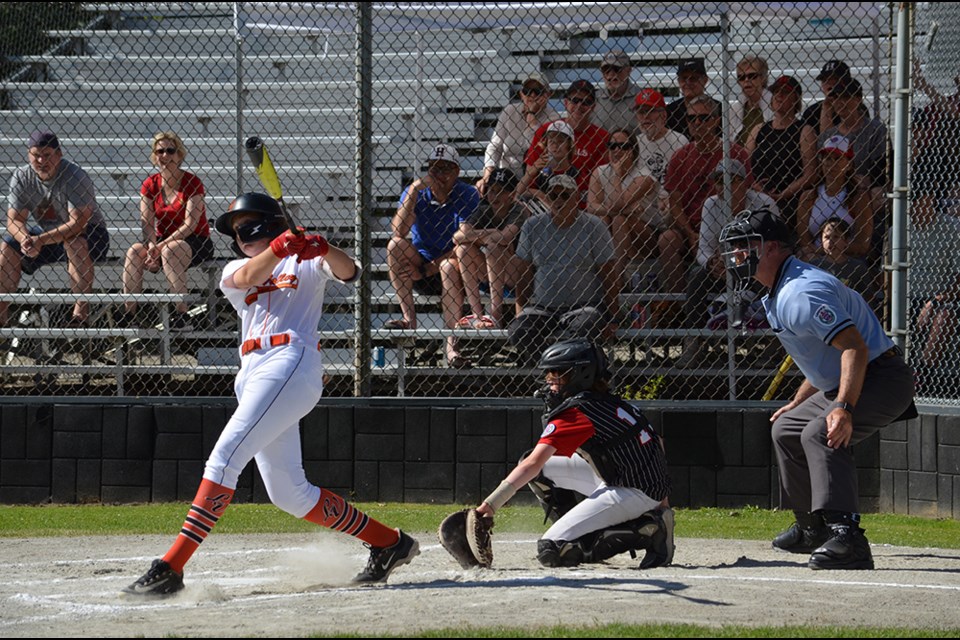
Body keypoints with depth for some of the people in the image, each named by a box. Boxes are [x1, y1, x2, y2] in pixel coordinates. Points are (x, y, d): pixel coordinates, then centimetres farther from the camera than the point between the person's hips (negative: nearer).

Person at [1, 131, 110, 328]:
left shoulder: (74, 177, -24)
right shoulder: (21, 178, -8)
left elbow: (78, 223, -31)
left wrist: (40, 240, -40)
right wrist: (26, 240, -35)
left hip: (91, 235, -5)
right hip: (45, 234, 5)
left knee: (75, 242, -39)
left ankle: (81, 311, -34)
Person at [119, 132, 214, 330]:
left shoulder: (192, 183, -9)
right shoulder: (150, 185, 5)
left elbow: (190, 225, -17)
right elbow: (147, 222, -3)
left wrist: (161, 246, -27)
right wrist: (152, 247, -23)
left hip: (195, 243, -4)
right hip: (162, 242, 4)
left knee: (170, 251, -37)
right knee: (134, 251, -25)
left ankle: (182, 314, -37)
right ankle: (128, 315, -28)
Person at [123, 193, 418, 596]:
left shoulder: (304, 261, 12)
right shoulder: (234, 272, 24)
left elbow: (347, 272, -7)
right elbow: (249, 277, 0)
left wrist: (323, 249, -30)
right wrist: (278, 248, -22)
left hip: (292, 362, -8)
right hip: (253, 374, 8)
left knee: (224, 457, -20)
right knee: (289, 495, 7)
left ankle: (171, 567, -26)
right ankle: (389, 543, 18)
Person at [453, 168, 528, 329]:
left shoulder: (519, 211, -12)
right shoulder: (484, 211, 3)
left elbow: (505, 237, -32)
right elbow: (457, 237, -12)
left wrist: (478, 236, -16)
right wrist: (488, 234, -20)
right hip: (490, 274, 6)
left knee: (493, 247, -30)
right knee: (464, 248, -16)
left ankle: (496, 315, -31)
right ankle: (476, 314, -21)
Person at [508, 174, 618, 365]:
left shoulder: (593, 227, 1)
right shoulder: (533, 226, 9)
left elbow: (608, 276, 0)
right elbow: (525, 274, 12)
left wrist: (612, 319, -6)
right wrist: (521, 312, 5)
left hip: (584, 306, -3)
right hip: (541, 307, 3)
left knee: (582, 332, -36)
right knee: (518, 332, -26)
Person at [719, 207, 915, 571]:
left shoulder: (802, 292, -22)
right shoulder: (776, 297, 13)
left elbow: (855, 348, -33)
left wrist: (843, 408, -43)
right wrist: (797, 404, 31)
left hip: (882, 378, -12)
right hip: (843, 387, 12)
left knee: (821, 433, -34)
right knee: (786, 431, 25)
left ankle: (846, 536, -46)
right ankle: (813, 527, 37)